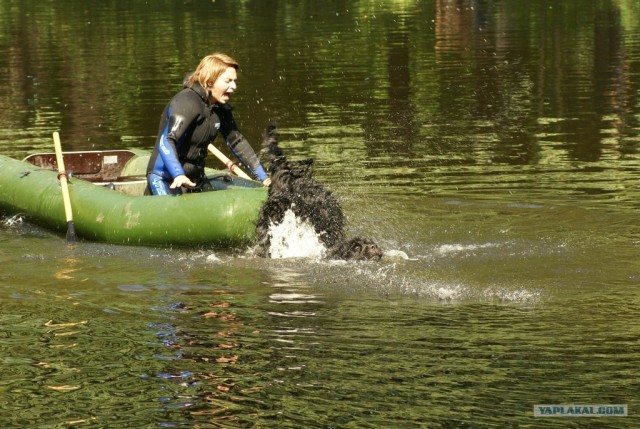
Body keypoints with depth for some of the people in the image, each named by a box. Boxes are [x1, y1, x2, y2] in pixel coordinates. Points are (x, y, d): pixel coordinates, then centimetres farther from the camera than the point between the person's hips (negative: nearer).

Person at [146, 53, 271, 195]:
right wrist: (178, 175, -51)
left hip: (196, 178, 9)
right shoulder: (187, 103, -23)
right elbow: (166, 142, -35)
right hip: (165, 180, -9)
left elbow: (237, 142, 15)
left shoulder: (220, 108, 4)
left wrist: (263, 177, 12)